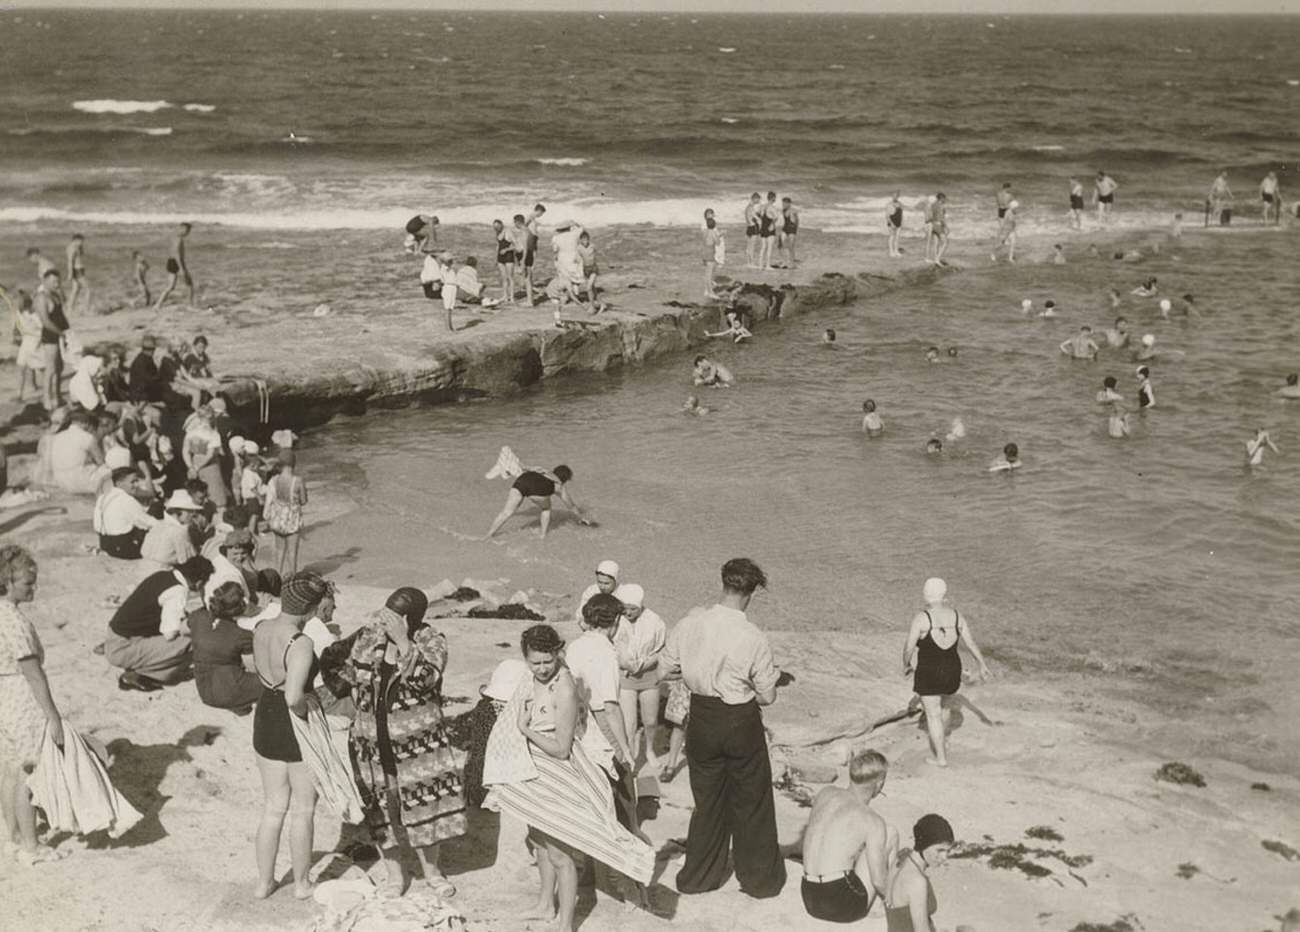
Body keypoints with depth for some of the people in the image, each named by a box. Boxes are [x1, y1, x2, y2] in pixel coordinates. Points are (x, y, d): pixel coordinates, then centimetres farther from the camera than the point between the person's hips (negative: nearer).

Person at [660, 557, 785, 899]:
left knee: (708, 798, 21)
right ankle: (759, 879, 28)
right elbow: (768, 697, -12)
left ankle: (699, 874, 32)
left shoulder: (689, 624, -11)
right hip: (741, 722, -3)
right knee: (751, 802, 15)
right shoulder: (754, 639, -21)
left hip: (702, 717, 3)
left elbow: (664, 668, 1)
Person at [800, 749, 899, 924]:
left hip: (810, 902, 7)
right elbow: (879, 881, -8)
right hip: (844, 906, -7)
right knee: (890, 834, 8)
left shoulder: (826, 794, 8)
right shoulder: (873, 823, -9)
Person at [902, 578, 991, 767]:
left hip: (928, 673, -5)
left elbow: (909, 648, -15)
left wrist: (906, 664, 5)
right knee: (944, 703, 31)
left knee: (933, 714, 6)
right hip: (952, 670, 5)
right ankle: (942, 739, 47)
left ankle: (941, 757, 8)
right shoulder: (956, 616, -4)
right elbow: (971, 642, 3)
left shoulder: (921, 618, -18)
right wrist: (983, 665, 14)